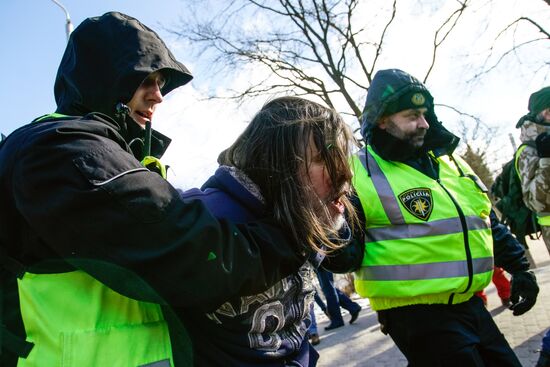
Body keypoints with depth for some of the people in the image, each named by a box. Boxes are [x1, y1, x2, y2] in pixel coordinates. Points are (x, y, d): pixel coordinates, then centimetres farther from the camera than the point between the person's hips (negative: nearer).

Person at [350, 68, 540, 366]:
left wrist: (519, 267, 17)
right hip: (417, 314, -7)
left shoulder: (448, 160, 11)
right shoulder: (360, 173, -12)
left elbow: (487, 220, 18)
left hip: (470, 304, 8)